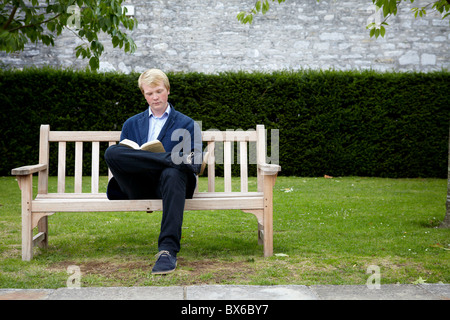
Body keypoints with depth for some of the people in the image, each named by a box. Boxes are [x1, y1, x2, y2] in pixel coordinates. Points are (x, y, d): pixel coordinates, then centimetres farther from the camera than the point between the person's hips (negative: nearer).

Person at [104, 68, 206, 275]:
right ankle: (173, 158, -30)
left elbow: (196, 166, 12)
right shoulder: (131, 124, 29)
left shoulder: (187, 124, 21)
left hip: (167, 183, -1)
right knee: (111, 152, -27)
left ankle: (168, 250, -48)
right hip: (139, 187, 2)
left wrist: (198, 163, -14)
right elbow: (119, 158, 20)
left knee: (173, 174, -41)